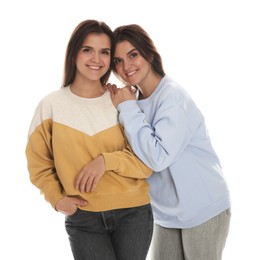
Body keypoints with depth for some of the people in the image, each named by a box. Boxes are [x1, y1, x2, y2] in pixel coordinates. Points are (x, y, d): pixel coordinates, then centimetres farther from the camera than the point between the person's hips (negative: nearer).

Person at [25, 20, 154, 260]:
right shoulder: (51, 105, -2)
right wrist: (56, 198, -6)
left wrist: (106, 160, -18)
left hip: (133, 213, 1)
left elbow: (147, 161, -3)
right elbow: (38, 162, 7)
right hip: (83, 219, -1)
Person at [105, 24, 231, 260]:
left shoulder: (174, 96, -19)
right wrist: (120, 107, -10)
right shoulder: (135, 100, 3)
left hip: (204, 209, -6)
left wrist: (128, 108, -21)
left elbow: (158, 158, -29)